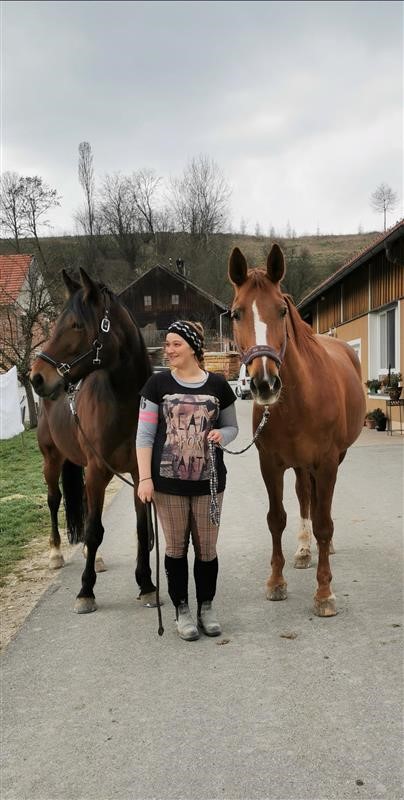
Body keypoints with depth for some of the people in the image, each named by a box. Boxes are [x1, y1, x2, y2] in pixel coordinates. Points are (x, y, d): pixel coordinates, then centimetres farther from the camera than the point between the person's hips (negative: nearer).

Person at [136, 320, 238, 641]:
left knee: (207, 548, 11)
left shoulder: (217, 384, 1)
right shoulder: (158, 384, -2)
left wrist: (221, 435, -12)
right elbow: (145, 434, -3)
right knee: (176, 547, 10)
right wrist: (145, 478, -10)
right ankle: (182, 610, 27)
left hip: (209, 481, 1)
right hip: (168, 482, -1)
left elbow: (232, 426, 12)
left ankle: (207, 606, 30)